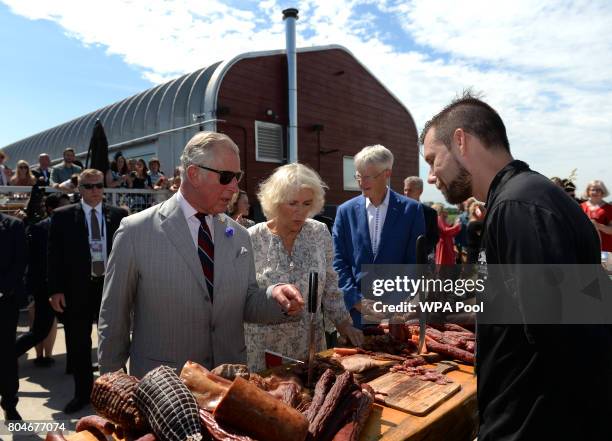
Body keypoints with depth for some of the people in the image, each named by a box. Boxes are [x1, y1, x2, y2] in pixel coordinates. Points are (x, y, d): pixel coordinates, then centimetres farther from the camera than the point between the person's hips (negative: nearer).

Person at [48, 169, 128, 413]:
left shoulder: (118, 215, 1)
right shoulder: (62, 216, 0)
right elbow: (54, 256, 0)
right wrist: (55, 289, -6)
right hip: (76, 289, 0)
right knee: (78, 345, 12)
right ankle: (83, 392, 31)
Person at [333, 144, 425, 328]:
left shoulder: (411, 210, -2)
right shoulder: (346, 211, 2)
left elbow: (416, 262, -2)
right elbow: (338, 262, 1)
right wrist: (356, 300, -8)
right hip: (355, 310, 1)